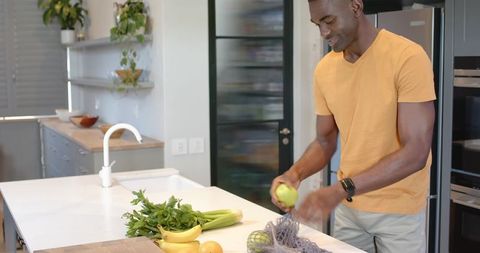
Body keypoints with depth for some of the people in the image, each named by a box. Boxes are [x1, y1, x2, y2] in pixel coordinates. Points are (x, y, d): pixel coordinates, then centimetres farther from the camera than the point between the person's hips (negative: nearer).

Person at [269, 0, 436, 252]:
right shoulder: (324, 70, -1)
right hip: (347, 207, 5)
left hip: (398, 210, -4)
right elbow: (324, 142, 7)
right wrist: (295, 173, -13)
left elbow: (415, 153, -22)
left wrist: (341, 189, -30)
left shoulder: (408, 57, -19)